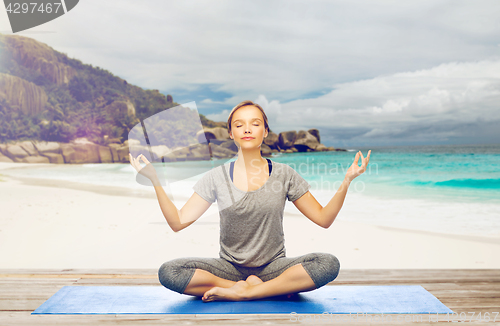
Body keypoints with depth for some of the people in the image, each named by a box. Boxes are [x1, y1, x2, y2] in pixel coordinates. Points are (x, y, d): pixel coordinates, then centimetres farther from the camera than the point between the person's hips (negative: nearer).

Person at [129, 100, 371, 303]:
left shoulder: (283, 174, 1)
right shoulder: (216, 177, 1)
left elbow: (324, 219, 0)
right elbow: (178, 222, -4)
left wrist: (347, 181, -12)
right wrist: (155, 181, -13)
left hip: (273, 266, 0)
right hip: (229, 267, 1)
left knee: (328, 263, -27)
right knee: (168, 272, -25)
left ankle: (238, 291, -20)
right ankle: (274, 290, -18)